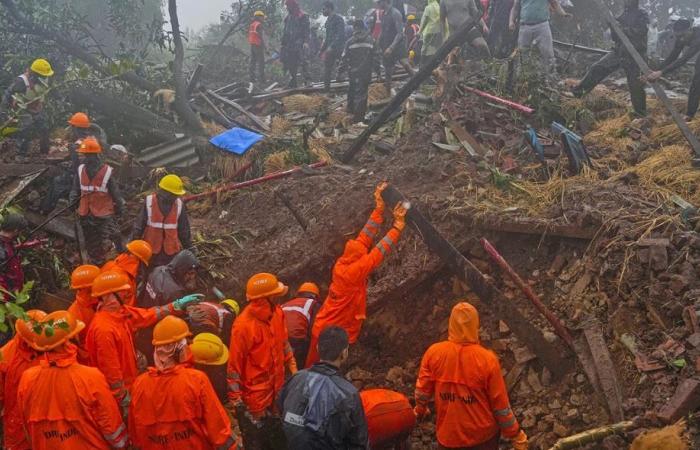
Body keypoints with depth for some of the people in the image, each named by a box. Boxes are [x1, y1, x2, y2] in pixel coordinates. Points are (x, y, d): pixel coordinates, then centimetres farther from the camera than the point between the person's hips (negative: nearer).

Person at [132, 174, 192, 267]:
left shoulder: (179, 204, -4)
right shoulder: (149, 202, -11)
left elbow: (184, 228, 6)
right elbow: (139, 225, -4)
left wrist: (188, 247, 9)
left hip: (171, 250, 1)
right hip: (150, 249, -1)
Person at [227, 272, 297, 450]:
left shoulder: (276, 313, -6)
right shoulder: (243, 325, -28)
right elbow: (234, 365, -21)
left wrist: (293, 369, 10)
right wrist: (235, 399, -17)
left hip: (276, 390, 7)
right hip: (253, 396, -7)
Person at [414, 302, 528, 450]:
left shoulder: (433, 353, -13)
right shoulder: (487, 359, -19)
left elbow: (422, 390, 0)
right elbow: (501, 405, -12)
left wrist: (420, 410, 22)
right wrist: (516, 435, 1)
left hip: (448, 436, 1)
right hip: (483, 435, -1)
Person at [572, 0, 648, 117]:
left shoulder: (642, 15, -4)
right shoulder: (623, 16, 14)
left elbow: (641, 30, -23)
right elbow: (615, 37, 13)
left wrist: (622, 28, -24)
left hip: (635, 56, -6)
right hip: (619, 53, 6)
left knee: (636, 86, -5)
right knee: (597, 68, -2)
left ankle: (641, 114, 6)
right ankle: (579, 91, 8)